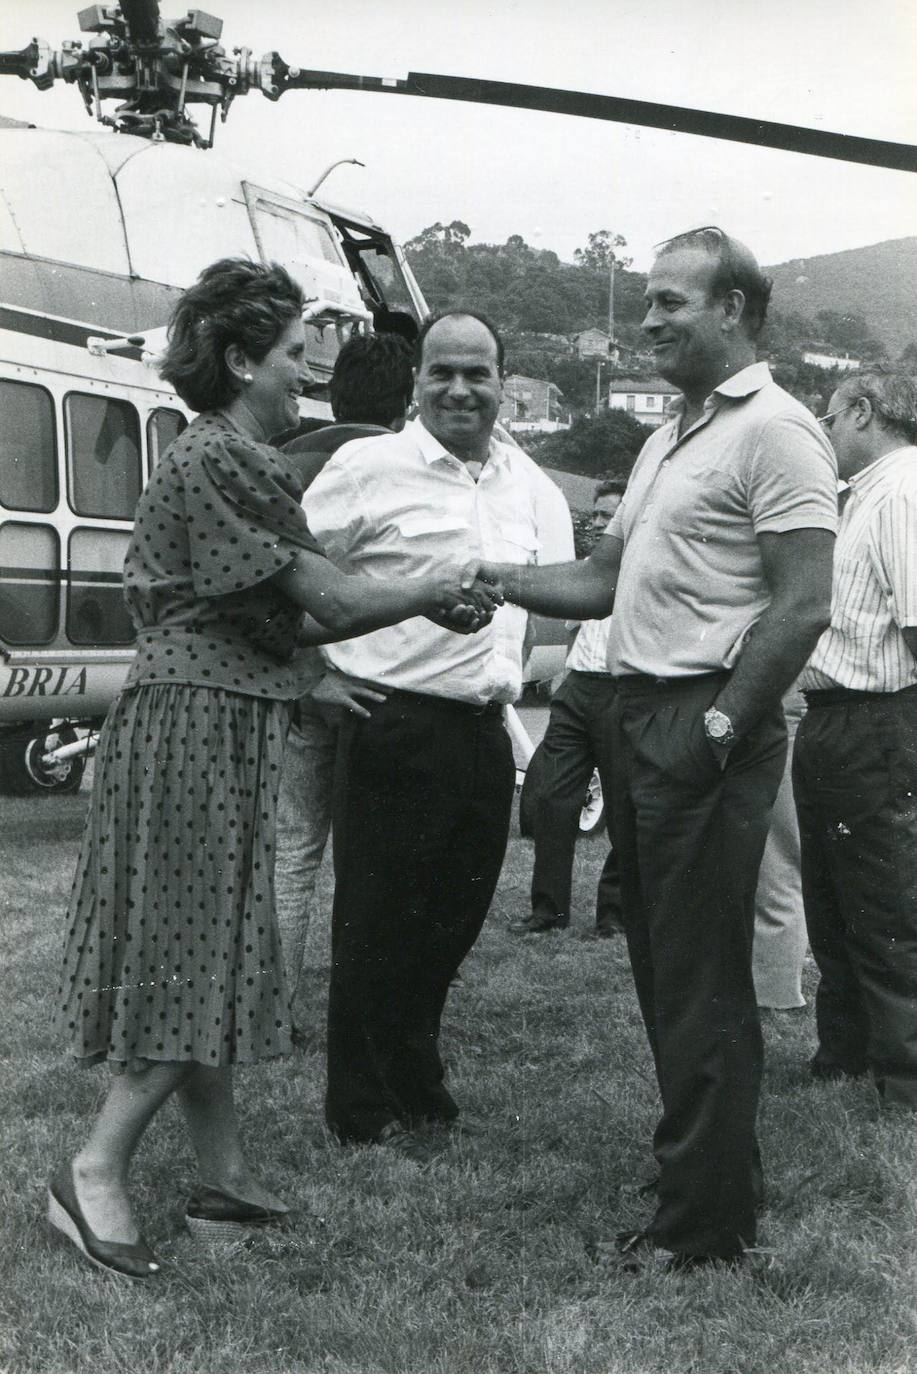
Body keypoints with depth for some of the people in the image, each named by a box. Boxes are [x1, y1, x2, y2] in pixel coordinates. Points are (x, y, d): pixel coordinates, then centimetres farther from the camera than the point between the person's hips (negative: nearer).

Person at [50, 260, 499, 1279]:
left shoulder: (217, 457, 17)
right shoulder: (221, 461, -15)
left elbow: (283, 617, 12)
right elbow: (329, 601, -15)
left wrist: (423, 601, 8)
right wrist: (441, 587, 1)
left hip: (212, 727, 10)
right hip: (200, 726, -10)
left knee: (205, 954, 12)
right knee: (193, 957, -4)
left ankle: (223, 1178, 20)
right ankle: (95, 1175, 4)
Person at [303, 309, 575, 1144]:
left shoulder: (531, 486, 11)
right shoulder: (370, 466, -7)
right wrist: (321, 672, -5)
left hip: (487, 731, 6)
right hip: (395, 724, -6)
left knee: (454, 917, 15)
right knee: (376, 921, 3)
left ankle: (416, 1075, 34)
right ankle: (362, 1106, 17)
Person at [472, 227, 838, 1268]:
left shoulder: (773, 430, -10)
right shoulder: (671, 436, 19)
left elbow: (803, 606, -17)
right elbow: (604, 579, 21)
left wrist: (720, 732, -19)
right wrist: (501, 582, 7)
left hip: (706, 730, -9)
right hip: (641, 715, 9)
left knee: (700, 982, -2)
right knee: (661, 966, 15)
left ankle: (706, 1221, 9)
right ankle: (716, 1173, 29)